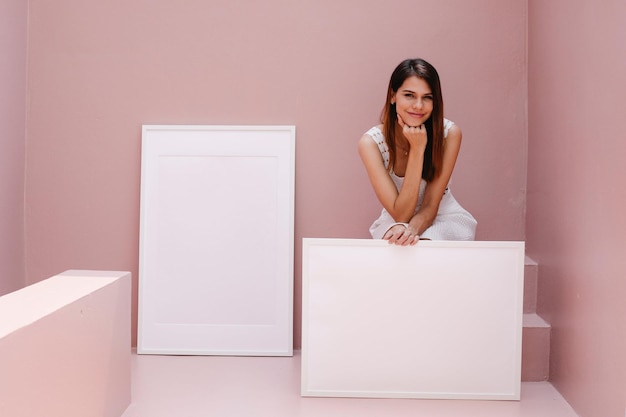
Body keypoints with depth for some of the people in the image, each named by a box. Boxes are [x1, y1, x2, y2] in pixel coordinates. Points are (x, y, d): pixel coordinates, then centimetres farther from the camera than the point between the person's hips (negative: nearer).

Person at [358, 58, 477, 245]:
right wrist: (417, 149, -29)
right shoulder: (371, 142, -20)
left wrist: (412, 228, -38)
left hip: (444, 218, 0)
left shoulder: (449, 133, -17)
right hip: (395, 221, 0)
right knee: (397, 244, -32)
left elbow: (430, 206, -15)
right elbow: (401, 214, -23)